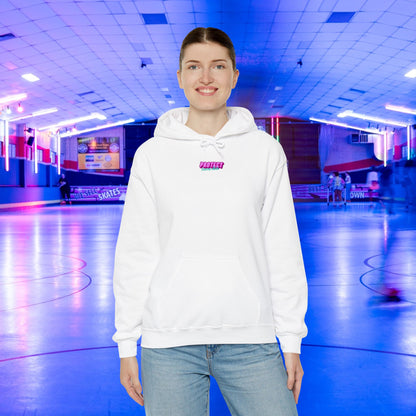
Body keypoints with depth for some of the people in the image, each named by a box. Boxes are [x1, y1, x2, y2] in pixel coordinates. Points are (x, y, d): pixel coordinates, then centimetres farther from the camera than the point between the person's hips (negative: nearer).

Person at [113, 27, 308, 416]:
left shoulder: (265, 151, 5)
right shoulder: (153, 154, 4)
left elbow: (283, 250, 5)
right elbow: (135, 253, 5)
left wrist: (291, 341, 2)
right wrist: (126, 344, 2)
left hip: (250, 339, 0)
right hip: (170, 340, 0)